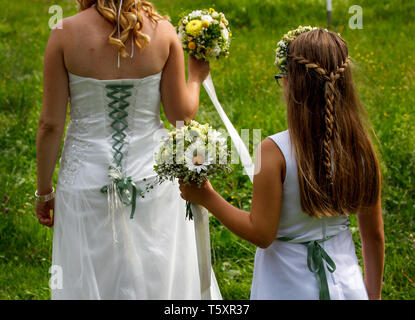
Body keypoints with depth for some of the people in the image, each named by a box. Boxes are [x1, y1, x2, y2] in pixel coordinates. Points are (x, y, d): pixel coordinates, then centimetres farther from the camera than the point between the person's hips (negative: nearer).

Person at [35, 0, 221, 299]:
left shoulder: (65, 33, -12)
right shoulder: (162, 30, -9)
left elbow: (51, 124, -9)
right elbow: (182, 115, -6)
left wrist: (44, 191, 3)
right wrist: (196, 78, 15)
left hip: (87, 181, -1)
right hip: (151, 174, 1)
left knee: (89, 283, 15)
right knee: (158, 278, 17)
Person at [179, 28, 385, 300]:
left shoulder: (274, 152, -20)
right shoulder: (361, 147, -7)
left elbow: (261, 234, -15)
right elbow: (375, 235, 2)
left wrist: (207, 197, -6)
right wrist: (373, 294, 15)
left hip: (289, 288, -4)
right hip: (346, 285, 4)